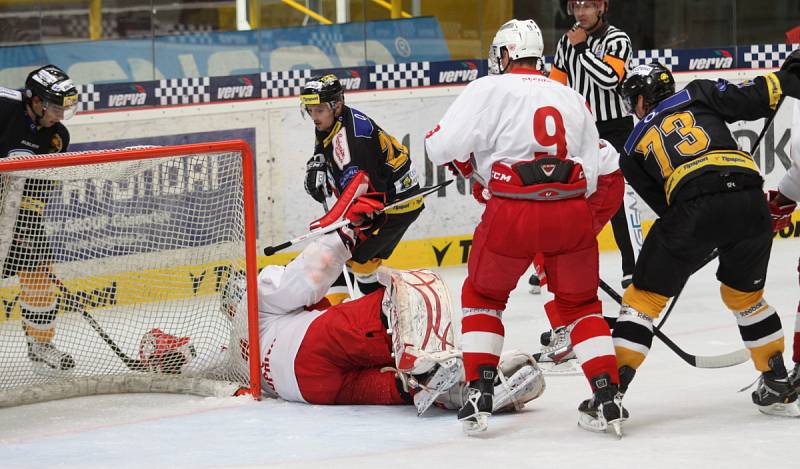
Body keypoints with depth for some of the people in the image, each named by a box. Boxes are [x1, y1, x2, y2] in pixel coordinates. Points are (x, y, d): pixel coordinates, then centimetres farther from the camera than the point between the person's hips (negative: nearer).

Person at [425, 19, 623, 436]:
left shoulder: (488, 90, 5)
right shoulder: (572, 99, 21)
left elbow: (442, 147, -3)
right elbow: (591, 177, 20)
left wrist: (469, 164, 17)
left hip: (511, 213, -3)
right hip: (572, 210, 3)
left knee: (482, 296, 20)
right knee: (581, 304, 21)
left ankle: (479, 396, 11)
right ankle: (609, 400, 10)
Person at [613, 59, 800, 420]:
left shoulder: (634, 147, 25)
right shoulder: (698, 93, 24)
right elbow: (750, 100, 9)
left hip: (694, 208, -2)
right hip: (750, 201, 2)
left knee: (645, 295, 12)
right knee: (745, 294, 26)